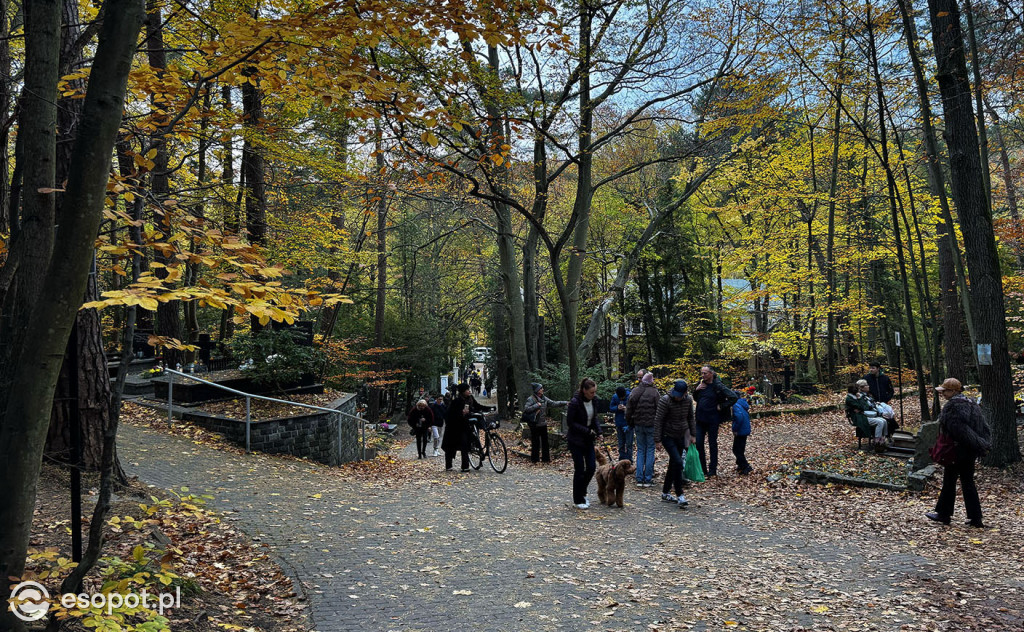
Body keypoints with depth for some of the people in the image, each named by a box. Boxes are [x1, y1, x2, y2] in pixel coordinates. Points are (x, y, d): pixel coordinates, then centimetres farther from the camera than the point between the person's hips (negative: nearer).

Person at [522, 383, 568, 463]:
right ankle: (535, 459, 13)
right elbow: (526, 409, -19)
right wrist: (537, 405, -19)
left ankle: (545, 458, 21)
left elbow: (553, 403, 10)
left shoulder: (544, 398, 9)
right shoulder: (531, 399, -10)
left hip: (543, 424, 6)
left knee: (545, 441, 10)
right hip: (535, 424, -6)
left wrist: (564, 403, 3)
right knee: (535, 442, 1)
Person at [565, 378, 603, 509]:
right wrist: (587, 431, -20)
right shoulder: (575, 402, -20)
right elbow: (570, 422, -17)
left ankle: (582, 492, 26)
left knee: (591, 467, 4)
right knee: (579, 469, -2)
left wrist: (598, 431, -3)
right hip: (576, 440, -6)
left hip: (588, 439, 6)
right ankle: (578, 500, 12)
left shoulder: (593, 401, -1)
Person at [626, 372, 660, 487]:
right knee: (650, 450, 4)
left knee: (640, 451, 11)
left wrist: (630, 424, 19)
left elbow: (628, 411, 9)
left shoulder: (634, 392, 4)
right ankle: (648, 479, 4)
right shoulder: (654, 392, -10)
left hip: (638, 425, 4)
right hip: (651, 425, -4)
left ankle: (639, 479, 9)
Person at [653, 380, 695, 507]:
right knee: (678, 462, -17)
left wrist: (692, 434, 13)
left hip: (681, 437, 6)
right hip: (668, 436, -6)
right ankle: (679, 495, -9)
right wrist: (657, 439, -15)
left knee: (673, 464, 10)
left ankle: (665, 493, 22)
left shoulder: (688, 400, -3)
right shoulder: (665, 400, -19)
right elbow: (658, 420, -15)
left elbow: (690, 418, 12)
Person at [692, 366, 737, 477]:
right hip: (700, 418, 6)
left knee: (712, 444, 7)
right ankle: (702, 469, 17)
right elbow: (696, 398, 18)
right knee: (698, 443, 5)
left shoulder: (718, 386, -13)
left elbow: (733, 397, -16)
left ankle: (713, 469, 18)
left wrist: (721, 406, -14)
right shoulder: (701, 384, 5)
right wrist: (696, 390, -1)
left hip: (712, 419, -5)